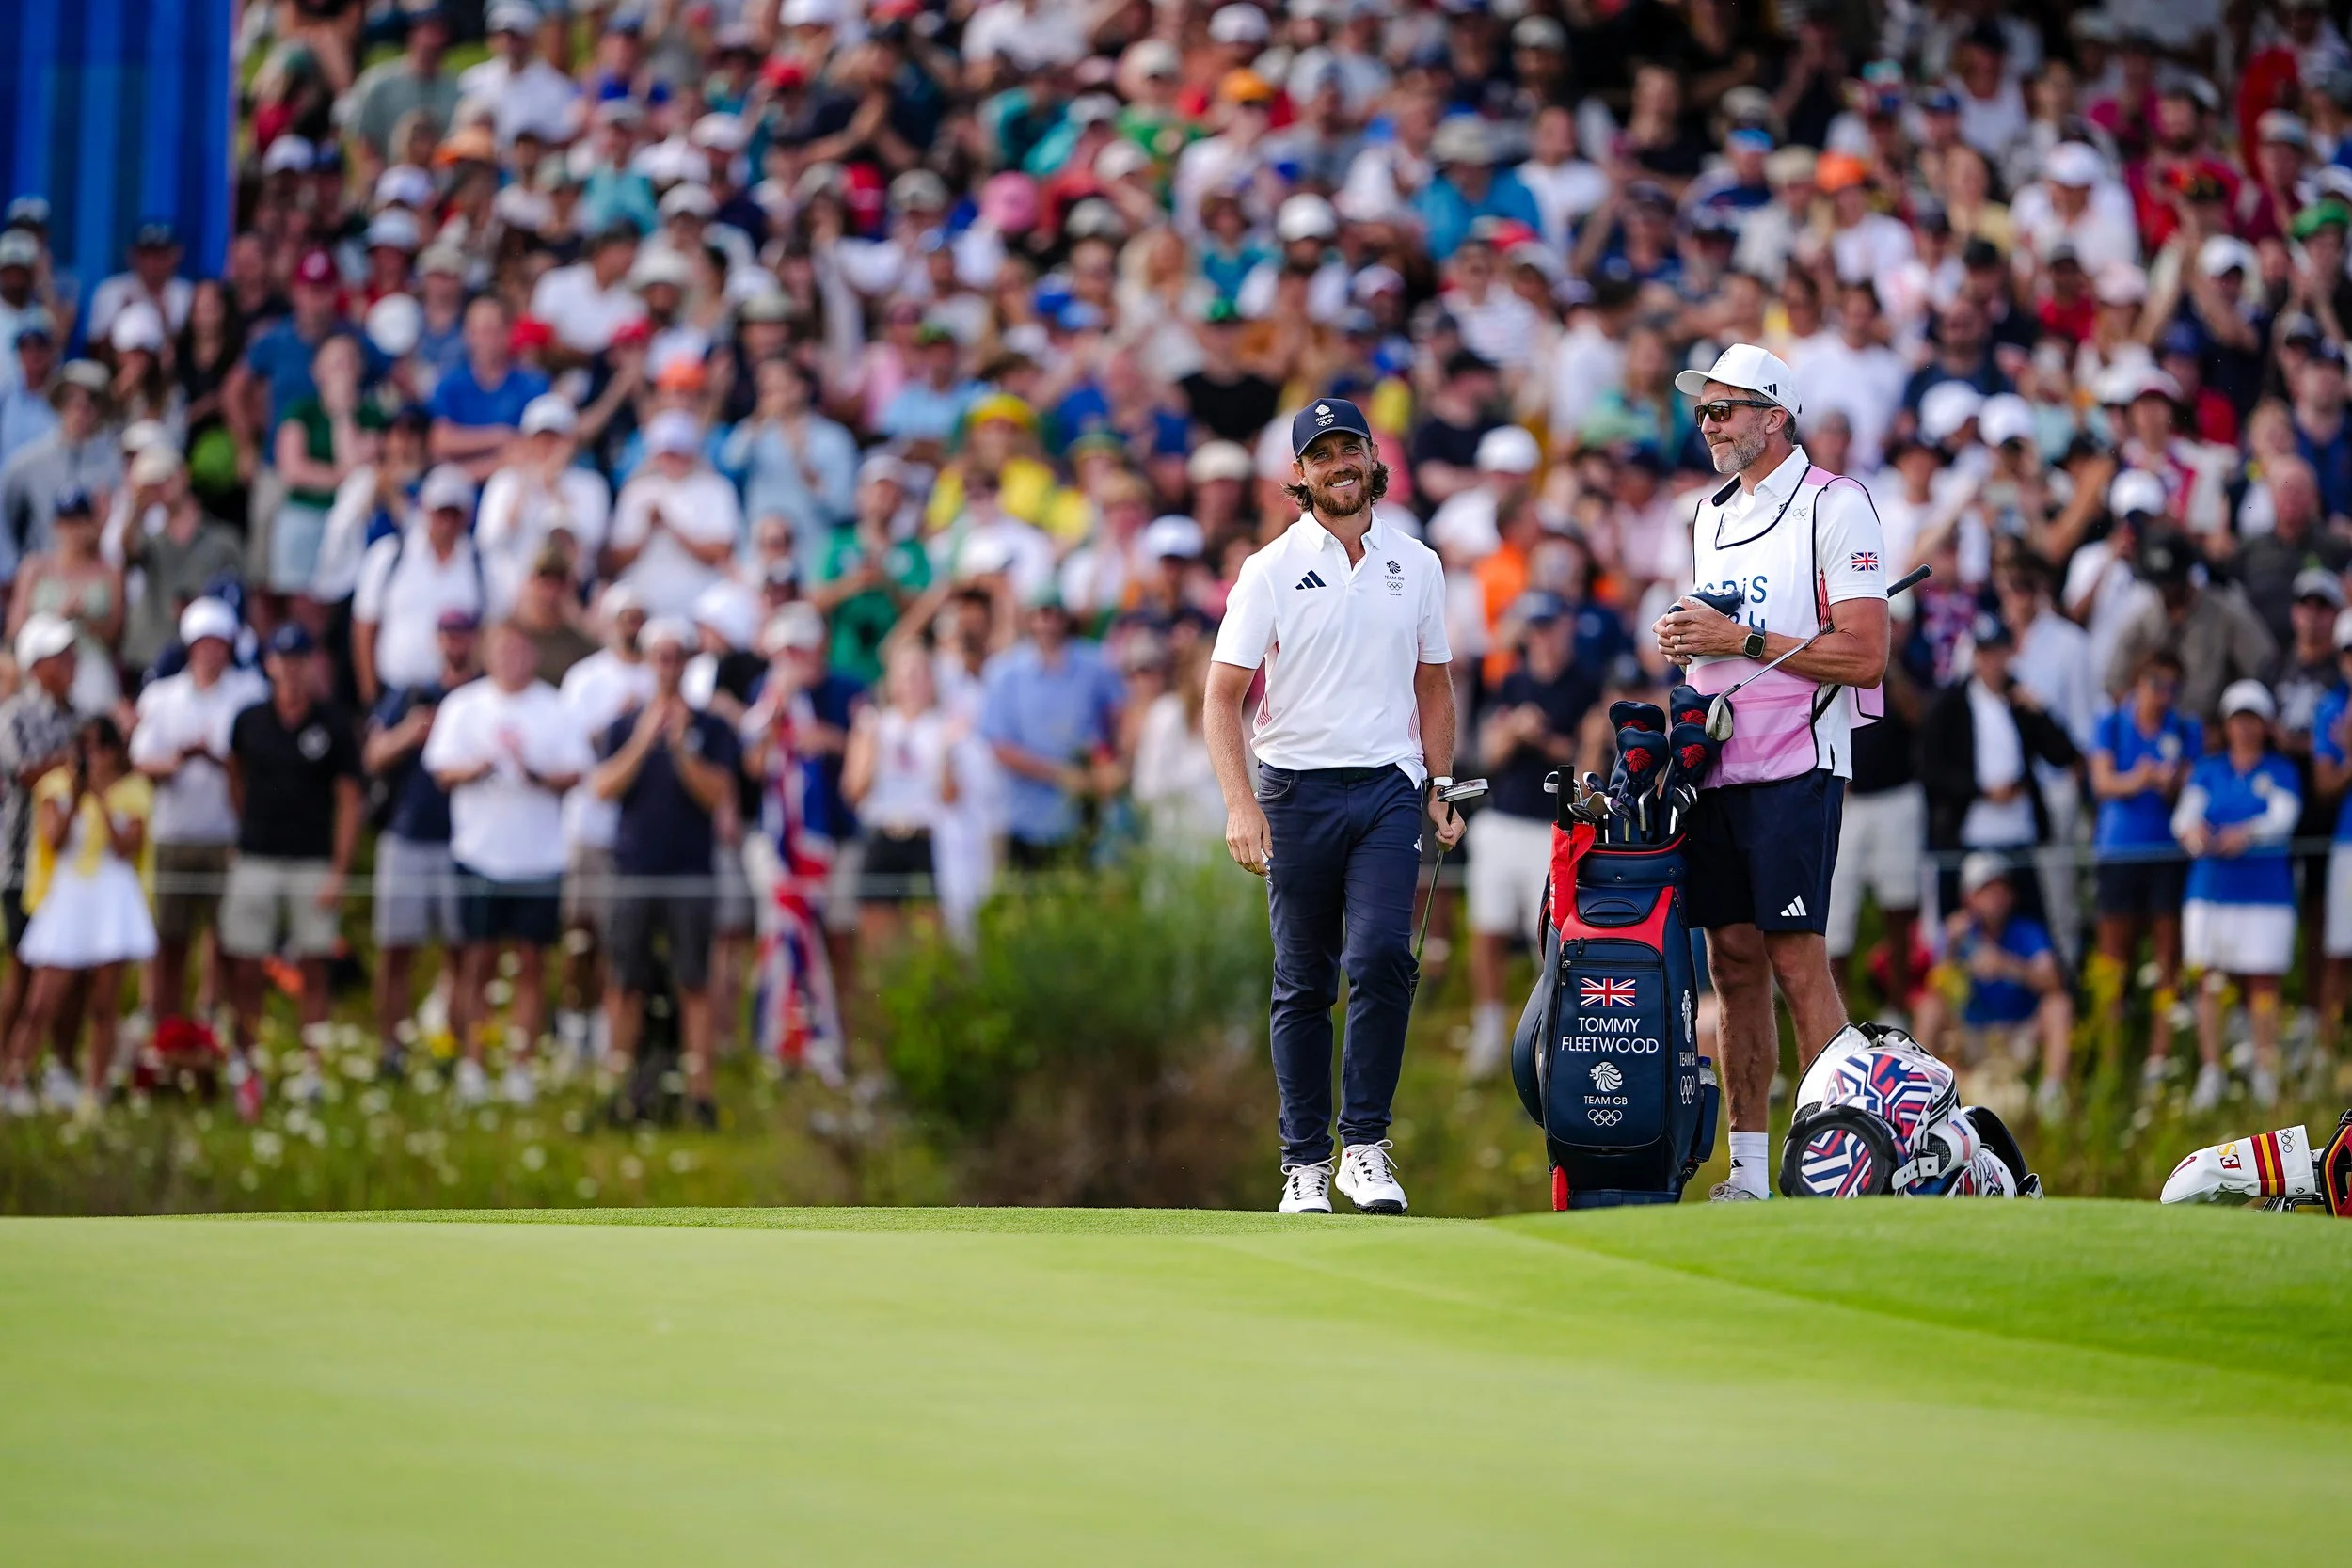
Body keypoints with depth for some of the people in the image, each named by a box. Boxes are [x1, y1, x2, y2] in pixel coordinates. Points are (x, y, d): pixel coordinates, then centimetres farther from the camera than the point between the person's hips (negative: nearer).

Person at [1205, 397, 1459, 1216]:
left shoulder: (1416, 565, 11)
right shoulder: (1271, 570, 0)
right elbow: (1224, 694, -4)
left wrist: (1441, 790, 10)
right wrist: (1240, 804, -15)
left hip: (1388, 787, 1)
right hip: (1297, 789, -1)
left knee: (1381, 956, -16)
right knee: (1303, 985, 2)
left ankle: (1365, 1146, -9)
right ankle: (1305, 1161, 9)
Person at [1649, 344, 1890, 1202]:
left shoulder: (1834, 505, -8)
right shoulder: (1713, 515, 18)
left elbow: (1864, 656, -15)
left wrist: (1743, 640, -16)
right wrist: (1685, 640, 10)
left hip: (1793, 768, -8)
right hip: (1715, 767, 8)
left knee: (1797, 957, -12)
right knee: (1734, 961, 7)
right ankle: (1748, 1170, 11)